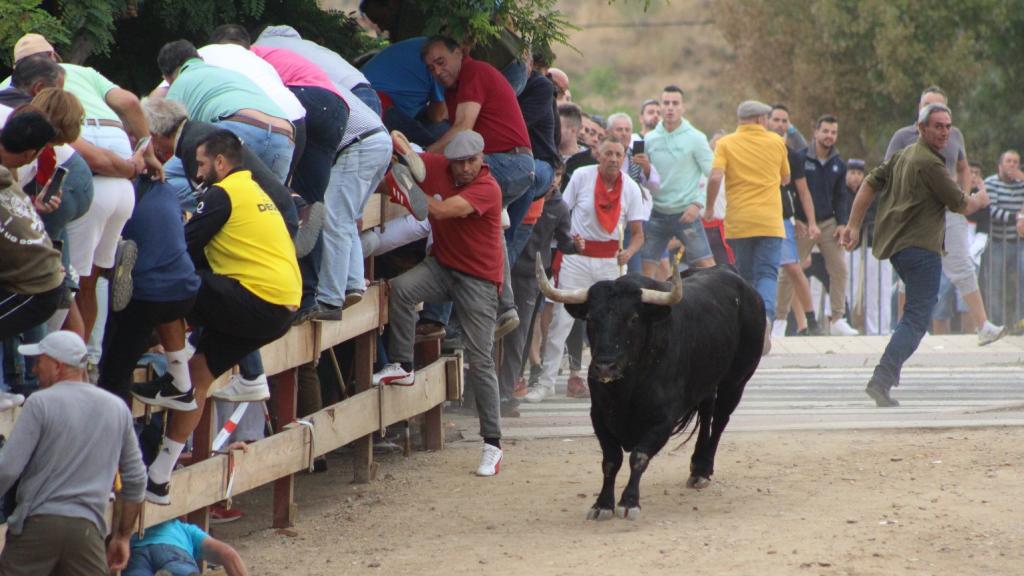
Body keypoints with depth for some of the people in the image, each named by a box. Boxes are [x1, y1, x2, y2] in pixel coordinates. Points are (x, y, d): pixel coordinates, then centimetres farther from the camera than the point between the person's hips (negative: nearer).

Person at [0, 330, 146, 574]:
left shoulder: (40, 403, -4)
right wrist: (122, 536, 26)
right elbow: (136, 479, 18)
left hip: (38, 522, -4)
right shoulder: (117, 408, 12)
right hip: (88, 528, 4)